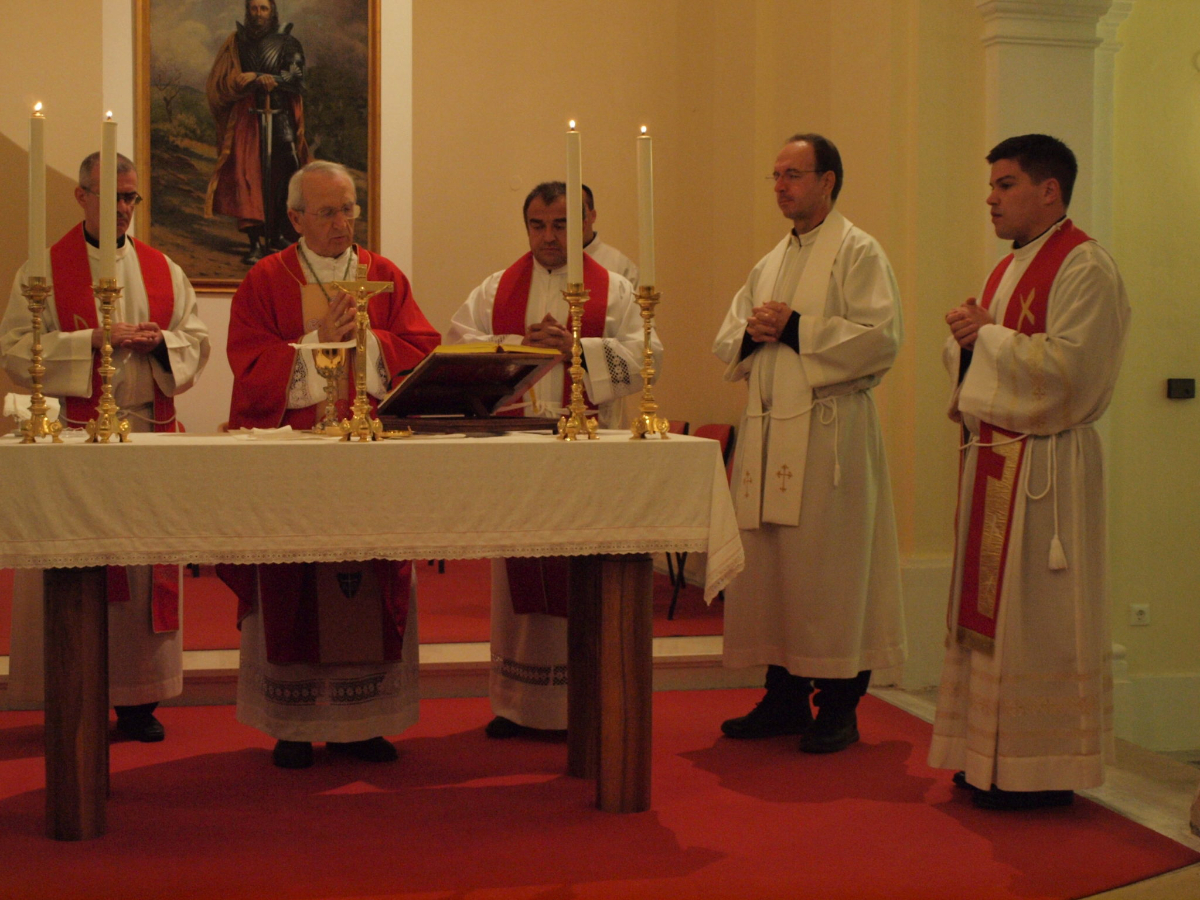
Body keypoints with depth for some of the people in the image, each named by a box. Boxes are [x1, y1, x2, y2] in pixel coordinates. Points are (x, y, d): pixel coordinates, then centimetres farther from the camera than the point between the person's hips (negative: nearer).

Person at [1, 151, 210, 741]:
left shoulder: (164, 271, 14)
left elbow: (197, 342, 12)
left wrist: (161, 341, -9)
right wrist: (91, 340, -15)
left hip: (151, 434, 3)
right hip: (75, 437, -3)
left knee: (147, 561, 3)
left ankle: (137, 698, 10)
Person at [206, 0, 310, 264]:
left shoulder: (287, 43, 10)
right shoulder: (237, 42, 12)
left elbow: (296, 76, -4)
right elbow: (223, 80, 3)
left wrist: (272, 79, -22)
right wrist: (257, 79, -13)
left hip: (281, 120, 0)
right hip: (247, 121, 0)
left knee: (282, 177, -8)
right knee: (249, 177, -11)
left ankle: (279, 235, 4)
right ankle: (256, 242, -13)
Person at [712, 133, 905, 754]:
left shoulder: (859, 253, -2)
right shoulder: (770, 264, 20)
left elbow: (882, 337, -14)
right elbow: (726, 345, 20)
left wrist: (795, 328, -14)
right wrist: (752, 332, -3)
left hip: (828, 431, -7)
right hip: (766, 431, 7)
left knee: (829, 567, -5)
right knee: (768, 564, 8)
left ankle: (839, 707, 4)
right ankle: (785, 696, 18)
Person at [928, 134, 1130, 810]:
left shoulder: (1085, 267, -10)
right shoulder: (1010, 268, 18)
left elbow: (1068, 366, -21)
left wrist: (987, 334, -12)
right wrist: (968, 338, 0)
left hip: (1046, 465, -9)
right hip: (994, 459, 9)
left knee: (1035, 616, -5)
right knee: (991, 610, 10)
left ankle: (1043, 771, 4)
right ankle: (994, 758, 18)